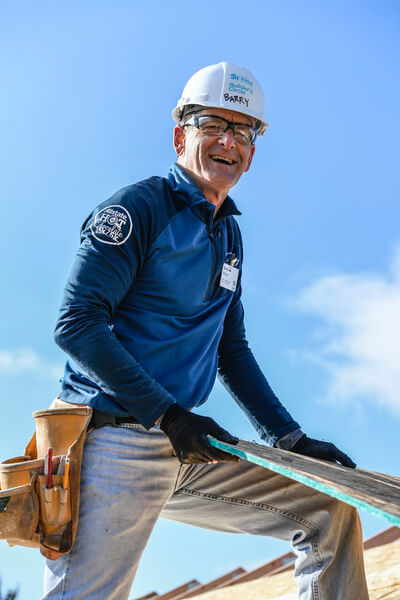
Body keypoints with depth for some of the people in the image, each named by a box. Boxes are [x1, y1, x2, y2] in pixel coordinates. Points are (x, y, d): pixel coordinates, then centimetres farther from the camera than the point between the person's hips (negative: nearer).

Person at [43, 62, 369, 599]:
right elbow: (77, 322, -17)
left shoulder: (228, 234, 17)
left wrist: (291, 438, 11)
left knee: (327, 507, 7)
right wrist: (168, 414, -19)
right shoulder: (139, 207, -8)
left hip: (188, 454, 8)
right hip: (115, 444, -7)